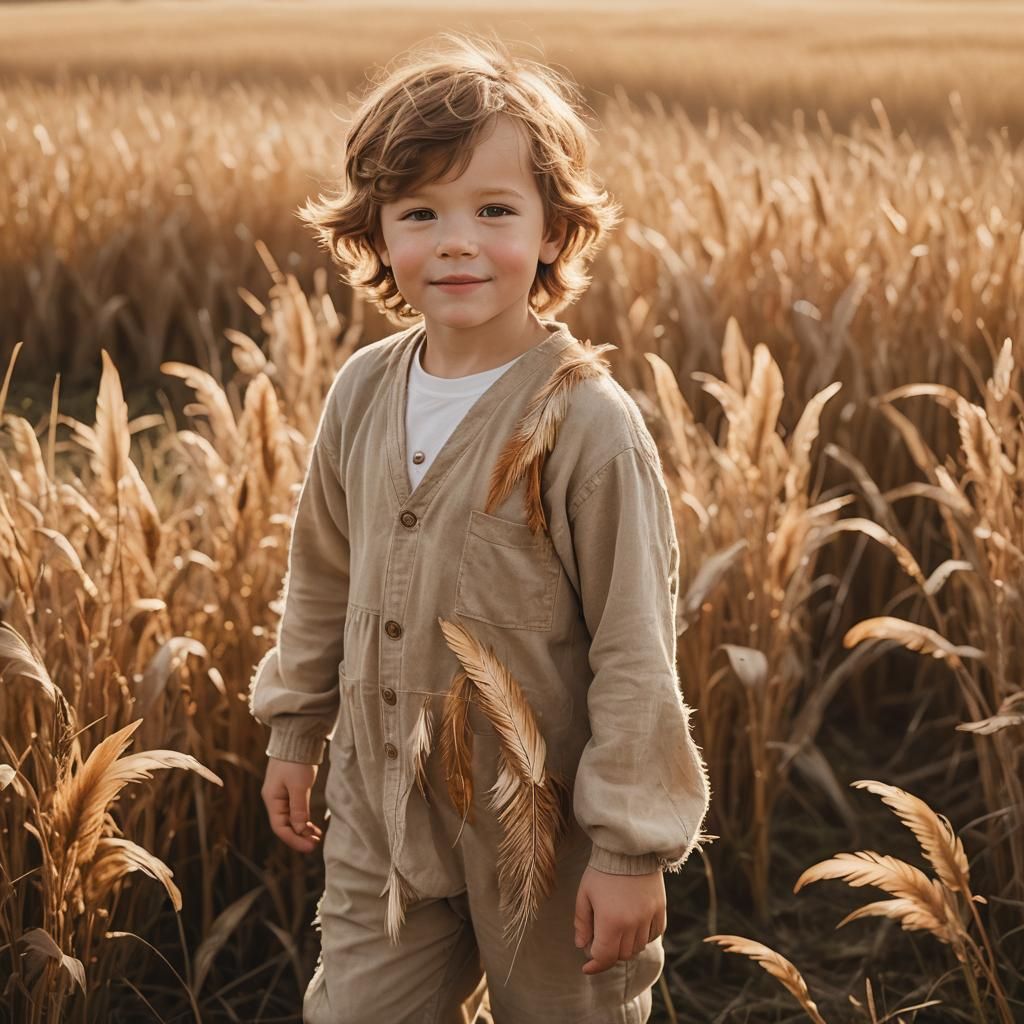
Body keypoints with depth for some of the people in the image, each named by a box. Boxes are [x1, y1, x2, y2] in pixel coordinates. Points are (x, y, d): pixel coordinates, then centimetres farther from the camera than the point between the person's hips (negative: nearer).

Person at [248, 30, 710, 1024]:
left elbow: (635, 654, -17)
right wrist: (293, 730, 18)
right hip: (380, 805, 5)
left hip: (542, 826, -4)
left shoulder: (587, 423, -20)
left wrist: (632, 849, -14)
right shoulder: (362, 391, -4)